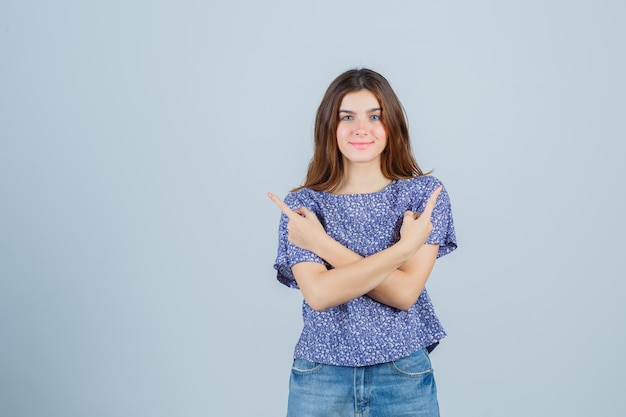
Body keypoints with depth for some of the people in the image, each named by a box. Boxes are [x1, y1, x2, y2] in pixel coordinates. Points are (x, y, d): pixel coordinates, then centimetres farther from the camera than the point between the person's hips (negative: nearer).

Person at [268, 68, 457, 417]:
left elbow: (404, 292, -14)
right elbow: (319, 293, -17)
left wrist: (321, 243, -14)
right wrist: (404, 247, -19)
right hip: (321, 376, 0)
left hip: (404, 376, 0)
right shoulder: (301, 205, -3)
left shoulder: (425, 192, -4)